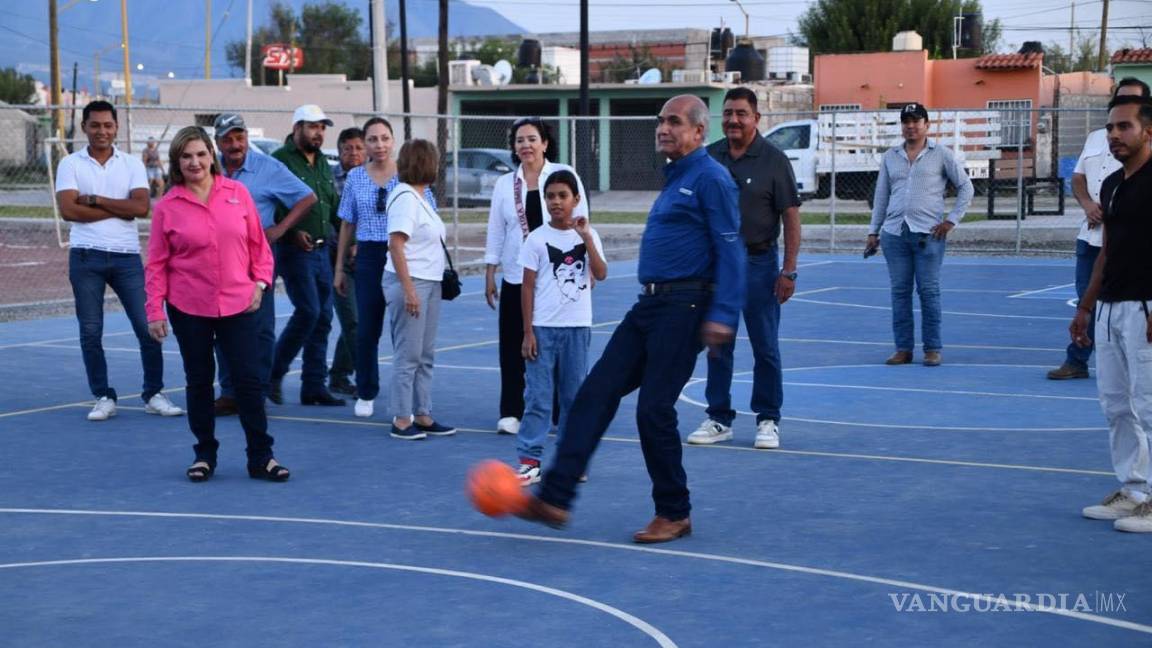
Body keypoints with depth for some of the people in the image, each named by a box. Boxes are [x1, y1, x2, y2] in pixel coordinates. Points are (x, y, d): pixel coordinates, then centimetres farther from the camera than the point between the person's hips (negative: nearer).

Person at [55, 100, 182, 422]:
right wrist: (119, 208, -8)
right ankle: (103, 398, 14)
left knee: (148, 327, -3)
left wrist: (94, 199, -9)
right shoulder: (70, 164, 3)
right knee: (91, 332, 3)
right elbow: (68, 210, -11)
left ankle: (154, 395, 10)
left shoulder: (132, 164, 7)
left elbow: (141, 207, -8)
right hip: (86, 257, 0)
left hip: (127, 256, 1)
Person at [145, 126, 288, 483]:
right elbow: (157, 264, 0)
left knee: (249, 379, 0)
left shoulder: (238, 193, 1)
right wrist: (155, 312, -3)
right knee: (199, 382, 9)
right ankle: (204, 455, 22)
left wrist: (260, 282, -1)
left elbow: (258, 243, 9)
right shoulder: (167, 207, -2)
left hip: (238, 305, 1)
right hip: (189, 309, 0)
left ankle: (261, 457, 10)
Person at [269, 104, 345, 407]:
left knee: (322, 317, 7)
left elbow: (332, 203, 22)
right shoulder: (281, 160, -8)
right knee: (308, 311, -15)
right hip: (294, 250, -8)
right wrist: (292, 233, -23)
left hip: (322, 249, 8)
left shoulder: (322, 163, 17)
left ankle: (314, 386, 13)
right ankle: (273, 373, 2)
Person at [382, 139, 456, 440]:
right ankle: (401, 421, 0)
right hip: (410, 283, -10)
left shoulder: (419, 197, 15)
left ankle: (423, 416, 20)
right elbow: (396, 245, -20)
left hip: (429, 283, 10)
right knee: (408, 356, -5)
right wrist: (409, 289, -24)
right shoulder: (405, 197, -14)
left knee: (425, 356, 13)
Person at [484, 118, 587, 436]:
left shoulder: (563, 175, 0)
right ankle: (511, 412, 8)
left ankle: (561, 412, 10)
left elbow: (580, 221, 1)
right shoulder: (504, 184, 8)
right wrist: (489, 275, 9)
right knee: (514, 346, 1)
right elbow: (496, 232, 11)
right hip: (517, 277, 2)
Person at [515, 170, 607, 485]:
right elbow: (528, 287, -1)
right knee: (538, 396, -4)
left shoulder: (588, 235, 5)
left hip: (577, 328, 2)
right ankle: (529, 460, -2)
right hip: (543, 327, -2)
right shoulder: (537, 238, -1)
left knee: (575, 395, 8)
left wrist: (586, 237, -16)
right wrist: (528, 332, -6)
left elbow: (601, 274, -9)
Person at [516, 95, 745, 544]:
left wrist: (723, 315, -23)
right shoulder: (674, 178, 20)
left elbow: (730, 250, -16)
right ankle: (554, 497, -3)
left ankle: (674, 515, 8)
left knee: (654, 409, -7)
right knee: (596, 392, 0)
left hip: (683, 307, -9)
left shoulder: (711, 179, -9)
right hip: (649, 304, 9)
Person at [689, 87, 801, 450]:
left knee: (765, 348, 2)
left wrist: (789, 271, -12)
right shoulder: (709, 157, 6)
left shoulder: (773, 160, -5)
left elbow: (791, 216, -6)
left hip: (758, 262, -4)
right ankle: (719, 419, 18)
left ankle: (768, 421, 11)